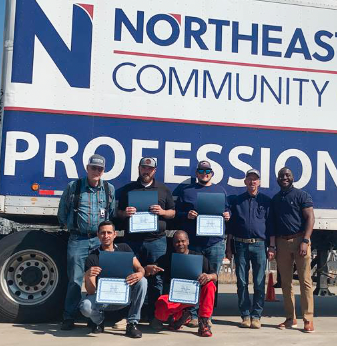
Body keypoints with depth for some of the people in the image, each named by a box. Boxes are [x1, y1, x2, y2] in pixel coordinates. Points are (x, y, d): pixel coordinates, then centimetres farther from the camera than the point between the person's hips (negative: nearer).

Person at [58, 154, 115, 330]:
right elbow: (62, 210, 13)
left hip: (100, 240, 2)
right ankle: (69, 318, 6)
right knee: (75, 279, -3)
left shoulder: (109, 189, 8)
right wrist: (70, 226, 14)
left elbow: (113, 213, 15)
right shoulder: (73, 187, 2)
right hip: (77, 239, -2)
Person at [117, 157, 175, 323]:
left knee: (156, 278, 2)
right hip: (132, 239, 0)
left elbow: (173, 213, 14)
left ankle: (154, 315, 12)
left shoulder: (163, 189, 13)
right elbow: (118, 212, 15)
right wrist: (125, 213, -8)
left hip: (156, 240, 0)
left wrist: (162, 212, -7)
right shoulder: (128, 189, 13)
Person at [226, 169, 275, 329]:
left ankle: (256, 316, 8)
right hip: (240, 245, 1)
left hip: (259, 245, -1)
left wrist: (272, 247, 0)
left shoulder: (266, 201, 9)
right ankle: (245, 315, 12)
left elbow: (271, 225, 7)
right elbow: (231, 226, 12)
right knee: (242, 282, 2)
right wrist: (228, 247, 8)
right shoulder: (237, 201, 11)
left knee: (259, 283, 0)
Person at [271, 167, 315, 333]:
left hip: (299, 240, -5)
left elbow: (310, 218, -5)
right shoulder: (275, 199, 16)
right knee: (286, 282, 7)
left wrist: (305, 241, -16)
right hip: (282, 243, 5)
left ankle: (308, 319, -2)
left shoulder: (301, 195, 2)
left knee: (305, 280, -5)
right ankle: (290, 319, 15)